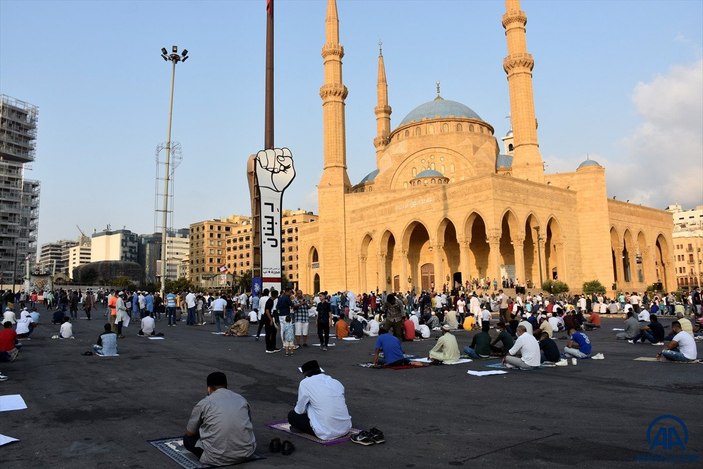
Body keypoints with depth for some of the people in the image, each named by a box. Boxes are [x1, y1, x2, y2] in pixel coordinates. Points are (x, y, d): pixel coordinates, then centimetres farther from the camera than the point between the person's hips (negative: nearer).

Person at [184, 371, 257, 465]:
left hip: (217, 458, -4)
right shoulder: (242, 399, 13)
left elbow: (189, 433, 14)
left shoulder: (204, 403, 3)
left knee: (187, 439, 20)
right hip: (246, 454, 4)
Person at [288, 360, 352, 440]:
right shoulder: (336, 382, 10)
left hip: (327, 433, -7)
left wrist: (295, 408, 28)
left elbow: (300, 411, 3)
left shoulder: (305, 383, -3)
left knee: (292, 415, 12)